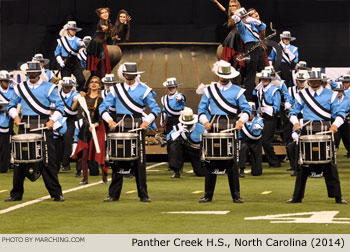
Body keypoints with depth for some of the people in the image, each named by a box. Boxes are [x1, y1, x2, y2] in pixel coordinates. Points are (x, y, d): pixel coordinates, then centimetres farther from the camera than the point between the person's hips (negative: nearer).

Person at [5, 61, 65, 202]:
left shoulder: (49, 88, 3)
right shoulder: (20, 88, 11)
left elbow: (60, 106, 1)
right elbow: (12, 105, 18)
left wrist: (52, 120, -14)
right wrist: (15, 116, -2)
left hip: (44, 126, -2)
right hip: (25, 126, 2)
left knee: (48, 160, -3)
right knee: (20, 160, 1)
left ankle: (56, 194, 3)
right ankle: (16, 194, 9)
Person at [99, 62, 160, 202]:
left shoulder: (144, 90, 4)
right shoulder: (116, 89, 9)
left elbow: (155, 109, 6)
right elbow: (103, 108, 7)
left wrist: (147, 121, -10)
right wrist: (109, 120, -10)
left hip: (138, 127, -1)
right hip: (120, 127, 2)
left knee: (139, 161, -3)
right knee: (117, 161, 2)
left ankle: (143, 195, 2)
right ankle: (114, 195, 8)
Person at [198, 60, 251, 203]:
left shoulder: (237, 91, 6)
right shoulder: (209, 90, 11)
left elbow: (247, 110, 5)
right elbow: (202, 109, 10)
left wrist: (241, 121, -14)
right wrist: (205, 122, -8)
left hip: (231, 126, -2)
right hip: (214, 126, 2)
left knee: (231, 161, -4)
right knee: (211, 161, 1)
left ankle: (236, 195, 1)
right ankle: (208, 195, 7)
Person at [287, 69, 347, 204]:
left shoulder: (330, 95, 6)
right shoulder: (302, 95, 10)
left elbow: (340, 113, 4)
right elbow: (293, 112, 14)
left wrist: (335, 124, -15)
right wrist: (295, 123, -6)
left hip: (325, 130, -1)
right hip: (307, 130, 1)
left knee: (329, 163, -4)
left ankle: (337, 196, 1)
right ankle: (297, 196, 9)